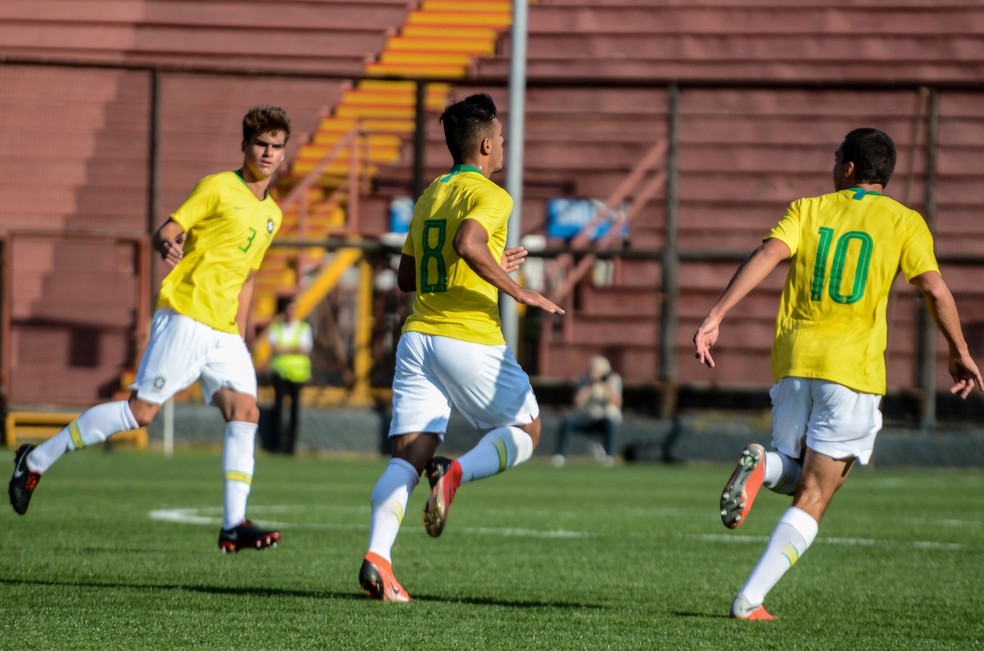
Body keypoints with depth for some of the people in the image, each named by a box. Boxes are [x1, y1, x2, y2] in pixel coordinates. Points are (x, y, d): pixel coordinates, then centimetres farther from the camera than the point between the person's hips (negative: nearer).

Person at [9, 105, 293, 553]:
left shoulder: (272, 215, 18)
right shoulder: (218, 188, -3)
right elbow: (164, 233, -7)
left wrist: (239, 336, 23)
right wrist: (167, 245, -30)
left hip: (224, 331, 7)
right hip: (186, 315, -7)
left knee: (245, 413, -11)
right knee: (142, 410, -10)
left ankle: (234, 525, -14)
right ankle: (37, 459, 2)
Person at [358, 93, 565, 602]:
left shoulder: (429, 197, 20)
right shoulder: (490, 196, -5)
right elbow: (468, 244, -25)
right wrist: (519, 292, -18)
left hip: (417, 337, 6)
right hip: (470, 340, -6)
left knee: (408, 457, -2)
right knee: (524, 430, 12)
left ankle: (377, 555, -22)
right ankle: (456, 473, -17)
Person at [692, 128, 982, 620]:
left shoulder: (808, 210, 11)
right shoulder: (903, 222, 5)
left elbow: (767, 255, -6)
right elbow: (935, 290, -5)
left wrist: (715, 317, -12)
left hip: (793, 361, 3)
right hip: (853, 368, -3)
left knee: (797, 474, 22)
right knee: (812, 500, 1)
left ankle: (764, 466, -14)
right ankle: (749, 599, -12)